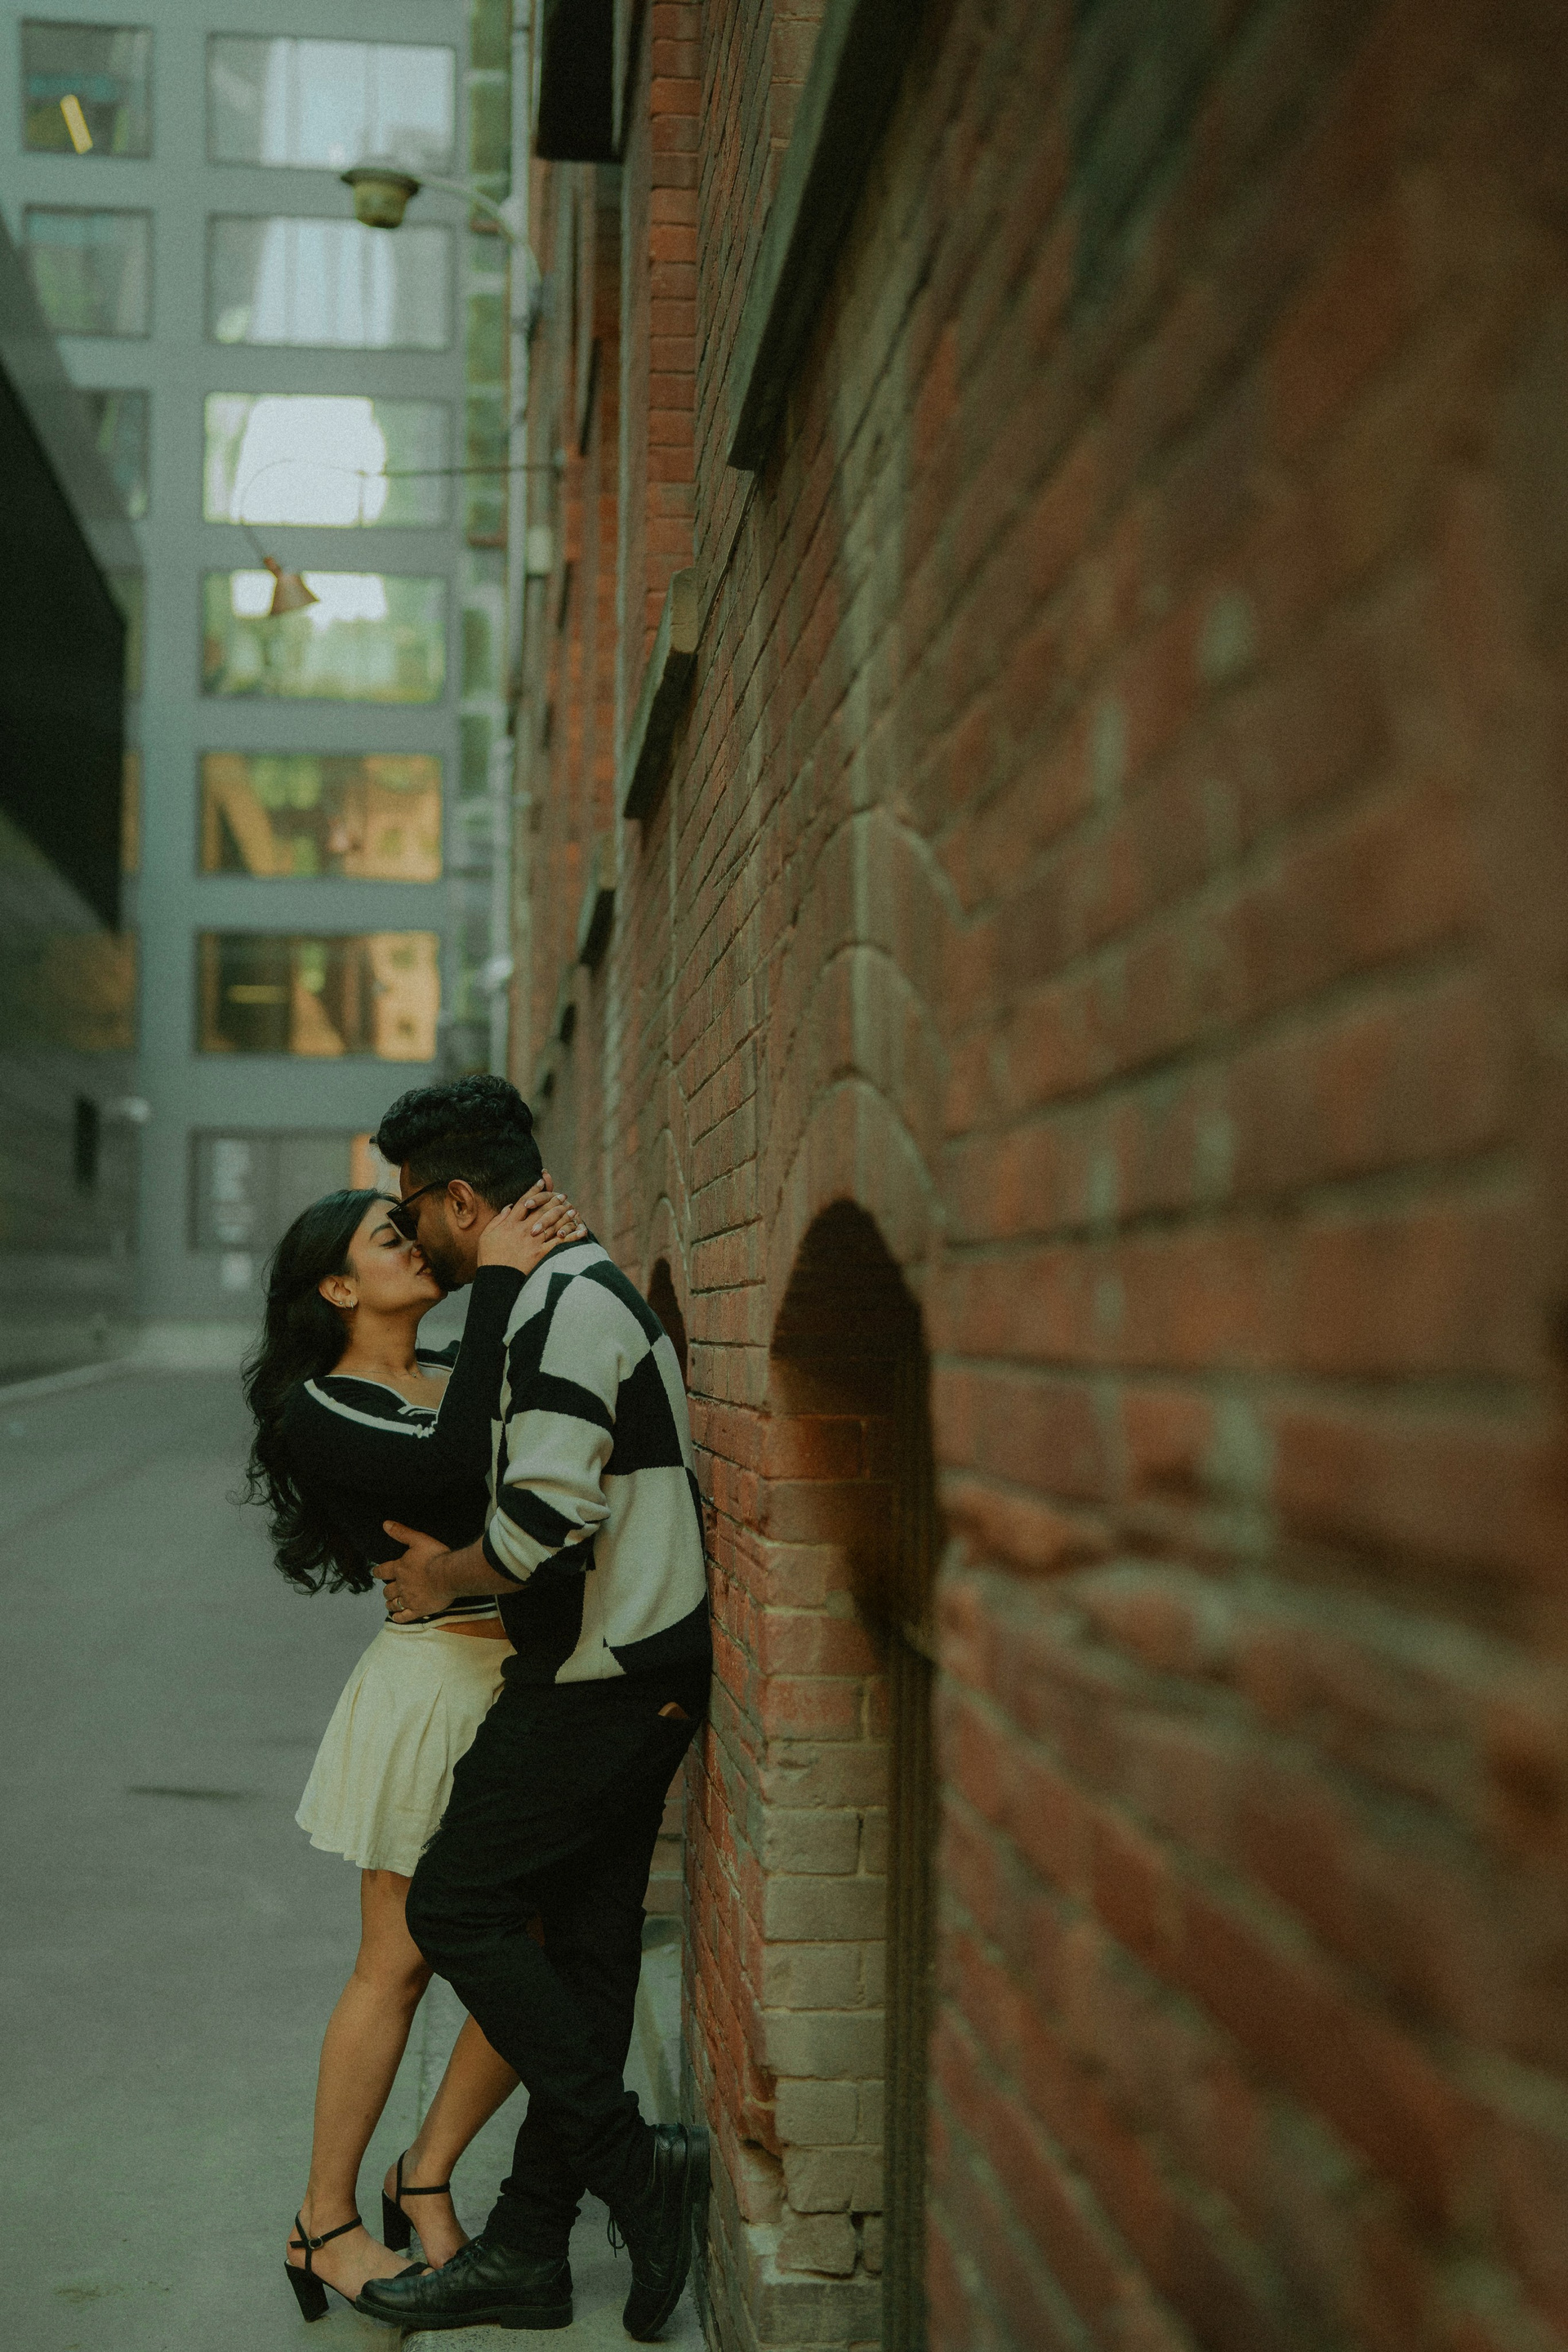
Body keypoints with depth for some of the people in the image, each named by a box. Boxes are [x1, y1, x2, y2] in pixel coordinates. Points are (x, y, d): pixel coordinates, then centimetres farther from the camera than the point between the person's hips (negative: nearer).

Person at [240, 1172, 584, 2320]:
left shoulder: (465, 1374, 13)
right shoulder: (318, 1411, -8)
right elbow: (451, 1466, -26)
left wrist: (566, 1261, -10)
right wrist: (502, 1279, -24)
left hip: (532, 1684, 6)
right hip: (436, 1681, -6)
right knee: (397, 1966, 3)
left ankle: (426, 2179, 24)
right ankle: (327, 2223, 19)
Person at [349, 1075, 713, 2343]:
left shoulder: (561, 1304, -17)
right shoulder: (594, 1289, 17)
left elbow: (549, 1518, -26)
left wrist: (443, 1576, -9)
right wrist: (449, 1553, 18)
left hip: (599, 1684, -10)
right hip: (644, 1674, 10)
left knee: (458, 1908, -4)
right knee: (584, 1953, 11)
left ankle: (636, 2164, 0)